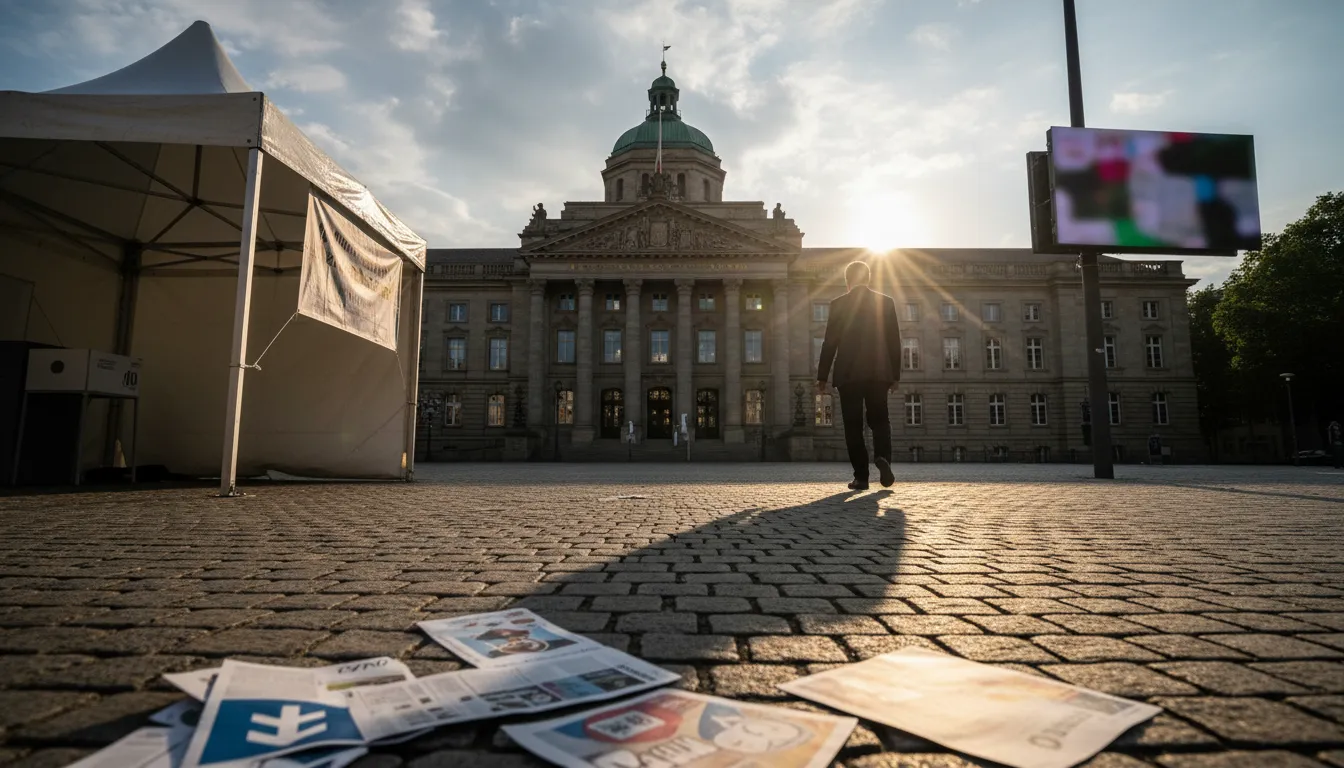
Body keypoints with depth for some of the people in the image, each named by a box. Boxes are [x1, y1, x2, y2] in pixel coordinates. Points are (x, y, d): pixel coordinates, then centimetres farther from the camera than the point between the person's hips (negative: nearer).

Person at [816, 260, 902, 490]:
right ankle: (882, 456, -13)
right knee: (879, 420, 14)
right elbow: (894, 341, 5)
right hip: (878, 372, 2)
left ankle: (861, 476, 1)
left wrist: (822, 377, 4)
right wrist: (895, 374, 12)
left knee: (853, 426, 4)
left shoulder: (838, 304, 0)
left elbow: (830, 343, -1)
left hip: (848, 373, -1)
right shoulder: (886, 302, 6)